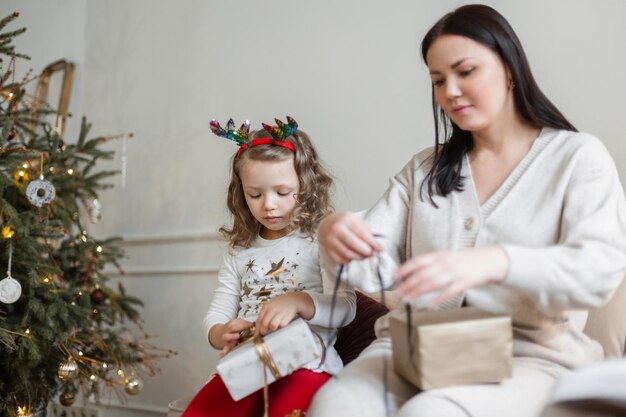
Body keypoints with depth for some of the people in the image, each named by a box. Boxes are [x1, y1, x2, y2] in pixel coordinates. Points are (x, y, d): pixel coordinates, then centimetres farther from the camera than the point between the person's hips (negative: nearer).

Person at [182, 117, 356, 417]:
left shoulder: (320, 243, 3)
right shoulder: (240, 252, 18)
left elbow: (345, 306, -8)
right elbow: (215, 316, 15)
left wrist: (298, 302, -27)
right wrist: (222, 334, -9)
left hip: (305, 366, -4)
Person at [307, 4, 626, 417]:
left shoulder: (577, 155, 3)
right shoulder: (423, 170, 17)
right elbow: (374, 265, 7)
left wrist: (493, 263, -31)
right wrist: (336, 237, -18)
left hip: (528, 356, -3)